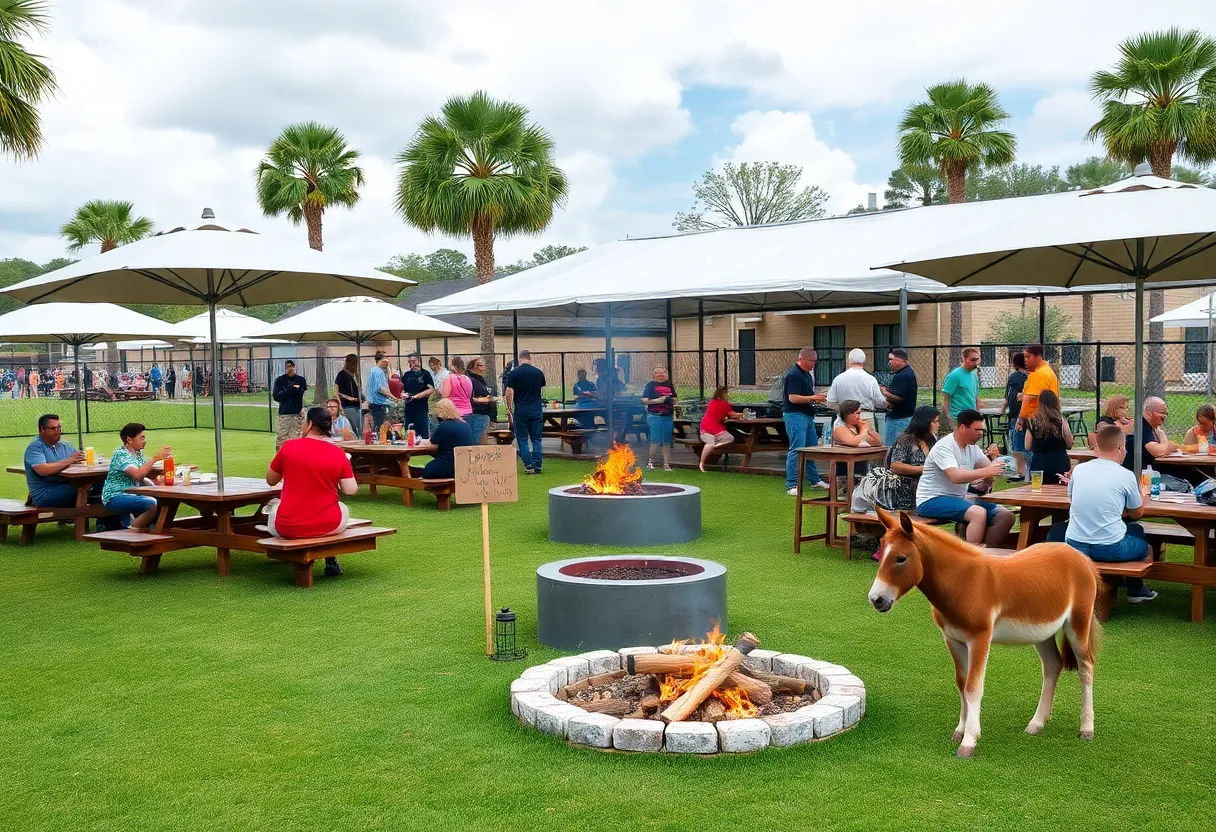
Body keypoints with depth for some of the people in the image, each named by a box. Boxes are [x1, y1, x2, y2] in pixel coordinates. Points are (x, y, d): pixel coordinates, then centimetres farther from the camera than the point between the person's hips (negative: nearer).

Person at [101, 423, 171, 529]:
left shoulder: (138, 453, 12)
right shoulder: (121, 454, -14)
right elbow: (137, 474, -28)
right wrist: (155, 458, -26)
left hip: (131, 494, 9)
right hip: (115, 497, -9)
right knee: (153, 504, -28)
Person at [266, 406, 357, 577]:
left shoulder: (289, 446, -6)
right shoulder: (338, 453, -5)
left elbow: (270, 481, 6)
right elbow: (351, 490, -3)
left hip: (288, 527, 0)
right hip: (328, 525, 1)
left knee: (272, 506, 34)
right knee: (343, 509, 36)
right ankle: (331, 561, 31)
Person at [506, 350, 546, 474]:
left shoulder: (514, 373, -6)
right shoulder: (538, 373, 3)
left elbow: (509, 394, -8)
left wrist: (509, 409, 5)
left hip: (520, 411, -2)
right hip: (537, 410, 2)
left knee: (522, 439, 5)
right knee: (536, 439, 9)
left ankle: (528, 466, 0)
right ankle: (537, 466, 6)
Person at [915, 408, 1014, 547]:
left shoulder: (972, 447, 11)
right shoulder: (944, 446, -16)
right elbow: (955, 476, -31)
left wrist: (992, 458, -19)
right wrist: (985, 472, -39)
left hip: (959, 499, 9)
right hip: (932, 501, -9)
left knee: (1005, 516, -3)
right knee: (979, 513, -33)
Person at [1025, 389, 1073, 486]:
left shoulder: (1033, 421, -2)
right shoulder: (1061, 420, -4)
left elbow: (1028, 447, 2)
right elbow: (1069, 445, 3)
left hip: (1039, 465, 0)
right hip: (1060, 464, 0)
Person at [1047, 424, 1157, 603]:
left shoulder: (1078, 470, 2)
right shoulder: (1126, 476, -5)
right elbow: (1137, 514, 10)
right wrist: (1142, 495, 31)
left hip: (1074, 546, 2)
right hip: (1111, 549, -1)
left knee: (1056, 531, 32)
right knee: (1137, 530, 29)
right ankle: (1135, 590, 42)